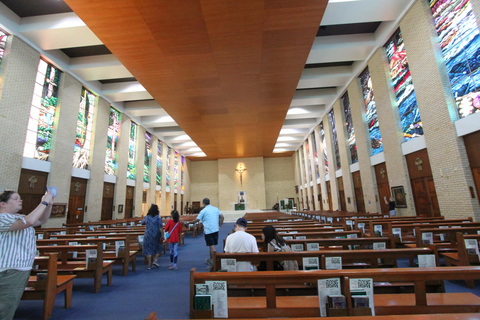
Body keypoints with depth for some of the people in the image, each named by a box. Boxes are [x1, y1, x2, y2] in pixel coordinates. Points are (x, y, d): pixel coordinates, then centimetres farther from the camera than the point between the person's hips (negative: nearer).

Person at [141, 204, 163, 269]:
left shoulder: (146, 217, -1)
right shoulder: (158, 217, -12)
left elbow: (142, 222, 18)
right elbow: (160, 228, -14)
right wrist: (161, 236, -8)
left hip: (148, 235, 2)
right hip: (156, 235, -2)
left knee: (148, 249, 10)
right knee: (157, 248, 20)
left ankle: (149, 265, 12)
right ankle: (155, 260, 7)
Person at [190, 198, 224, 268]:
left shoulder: (203, 211, -8)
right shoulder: (216, 209, 7)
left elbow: (197, 220, -5)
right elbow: (222, 217, 6)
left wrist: (189, 222, 11)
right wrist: (219, 226, 13)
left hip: (208, 230, -5)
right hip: (215, 230, 6)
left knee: (212, 246, -1)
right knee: (212, 245, 17)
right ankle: (210, 260, 31)